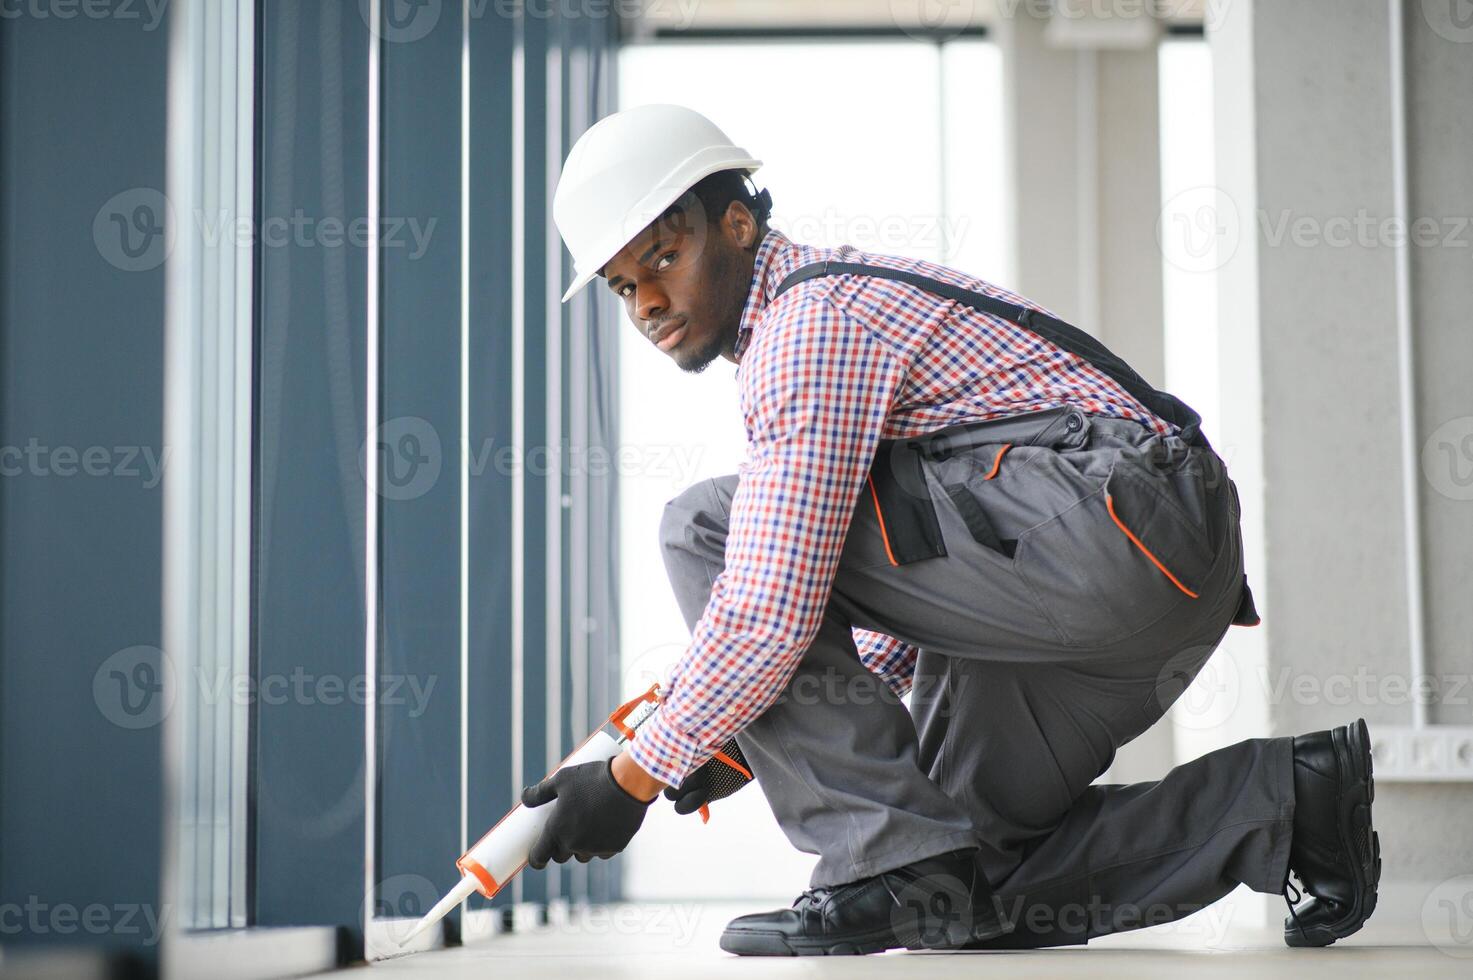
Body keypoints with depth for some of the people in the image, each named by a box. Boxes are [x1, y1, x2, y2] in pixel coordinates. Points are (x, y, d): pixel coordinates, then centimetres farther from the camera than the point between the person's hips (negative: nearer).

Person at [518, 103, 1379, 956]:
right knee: (981, 880, 16)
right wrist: (743, 736, 21)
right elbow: (918, 597, 28)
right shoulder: (840, 297, 25)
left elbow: (772, 614, -18)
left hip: (1112, 519, -11)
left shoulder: (811, 320, -8)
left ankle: (896, 865, -12)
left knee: (706, 528, -11)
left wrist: (637, 775, -7)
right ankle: (1285, 798, 12)